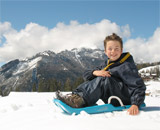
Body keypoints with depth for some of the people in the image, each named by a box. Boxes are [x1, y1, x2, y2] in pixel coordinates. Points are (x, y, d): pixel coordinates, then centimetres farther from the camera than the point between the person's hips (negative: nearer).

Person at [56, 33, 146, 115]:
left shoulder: (127, 66, -10)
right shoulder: (106, 64, 11)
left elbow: (139, 86, -17)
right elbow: (86, 75, 6)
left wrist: (135, 104, -33)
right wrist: (95, 72, -18)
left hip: (127, 100, -7)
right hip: (113, 101, 7)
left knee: (104, 80, -29)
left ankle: (79, 99, -37)